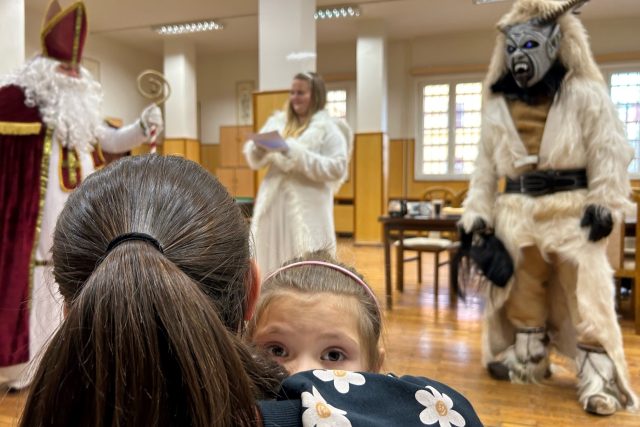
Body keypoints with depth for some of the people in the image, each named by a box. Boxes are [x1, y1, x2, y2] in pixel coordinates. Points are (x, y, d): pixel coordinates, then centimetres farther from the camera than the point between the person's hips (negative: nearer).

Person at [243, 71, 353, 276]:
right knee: (273, 262, 11)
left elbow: (337, 167, -13)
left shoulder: (328, 128, -1)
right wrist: (259, 148, -11)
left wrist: (297, 154, -19)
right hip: (274, 205, 5)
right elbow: (255, 161, 13)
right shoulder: (277, 122, 13)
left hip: (307, 210, -5)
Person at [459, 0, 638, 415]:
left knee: (587, 297, -7)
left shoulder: (584, 93, -1)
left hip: (572, 209, -4)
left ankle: (600, 380, 2)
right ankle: (528, 361, 32)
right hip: (517, 211, 5)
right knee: (521, 291, 14)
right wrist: (477, 213, 5)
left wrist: (606, 203, -11)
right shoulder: (498, 104, 9)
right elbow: (486, 165, 10)